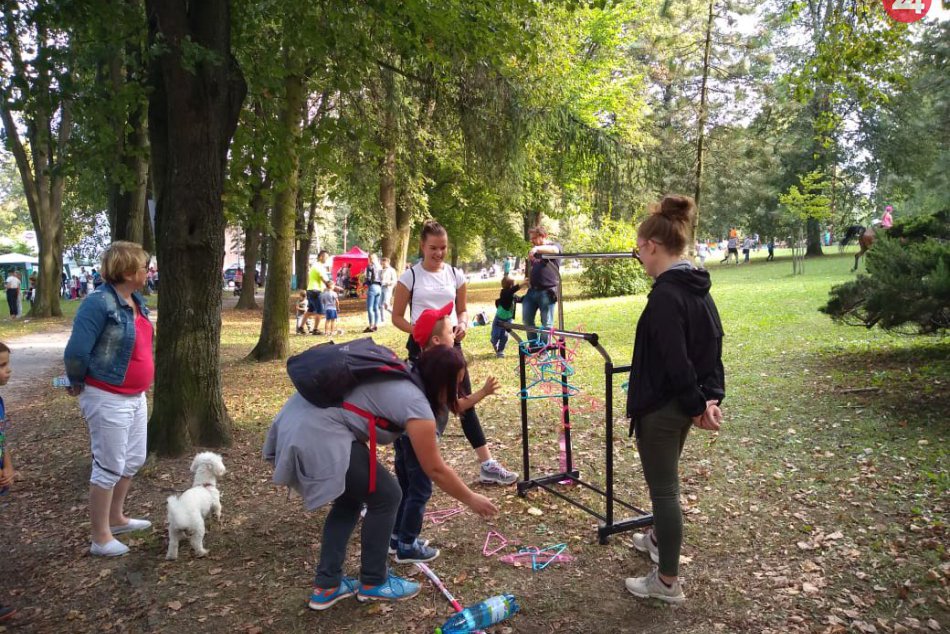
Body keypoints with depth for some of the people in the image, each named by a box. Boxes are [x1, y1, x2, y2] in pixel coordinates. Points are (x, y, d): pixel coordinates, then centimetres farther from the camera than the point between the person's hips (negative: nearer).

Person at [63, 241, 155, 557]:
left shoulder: (136, 301, 5)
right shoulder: (99, 303, -22)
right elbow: (76, 352, -23)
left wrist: (141, 385, 16)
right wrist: (78, 385, -7)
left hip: (135, 396, 9)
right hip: (108, 398, -9)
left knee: (134, 460, 20)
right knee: (109, 467, 2)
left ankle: (116, 518, 39)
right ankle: (101, 539, 17)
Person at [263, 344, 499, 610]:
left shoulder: (400, 379, 15)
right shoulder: (415, 403, -9)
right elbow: (436, 470, -3)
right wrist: (471, 500, 10)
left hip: (295, 423, 10)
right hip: (316, 435, -10)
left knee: (351, 497, 21)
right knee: (385, 496, 3)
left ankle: (327, 586, 25)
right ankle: (373, 583, 18)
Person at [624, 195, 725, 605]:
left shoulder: (665, 295, -23)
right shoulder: (699, 288, 5)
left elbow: (674, 361, -24)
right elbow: (711, 346, 7)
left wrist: (697, 405, -13)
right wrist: (711, 397, 2)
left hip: (660, 408, -9)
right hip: (682, 406, 9)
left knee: (663, 490, 2)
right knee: (665, 482, 27)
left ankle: (667, 583, 15)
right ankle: (659, 539, 48)